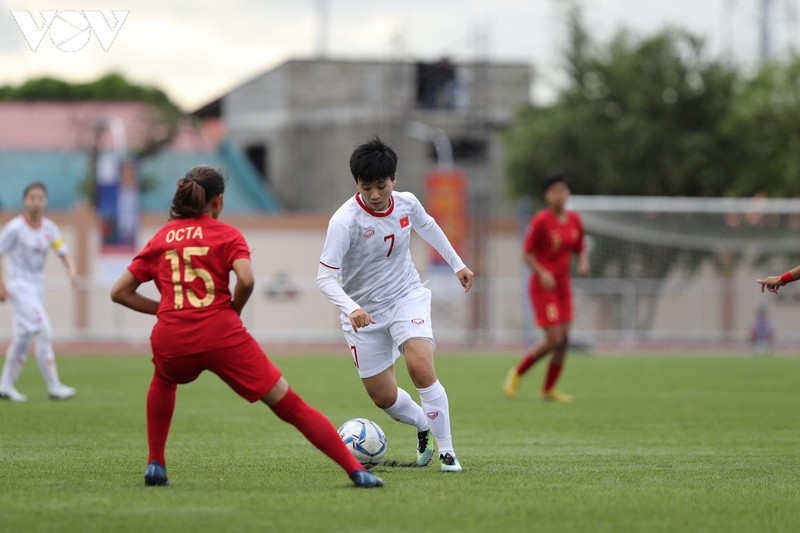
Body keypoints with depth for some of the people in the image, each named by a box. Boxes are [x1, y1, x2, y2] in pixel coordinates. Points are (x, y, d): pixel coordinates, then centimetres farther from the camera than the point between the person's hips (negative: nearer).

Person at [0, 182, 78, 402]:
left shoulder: (49, 227, 5)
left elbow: (63, 251, 0)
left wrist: (71, 269, -21)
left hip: (37, 285, 7)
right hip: (19, 285, -7)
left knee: (24, 336, 11)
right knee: (43, 331, -15)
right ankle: (53, 386, -14)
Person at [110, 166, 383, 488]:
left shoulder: (161, 238, 18)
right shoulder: (227, 234, 9)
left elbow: (119, 292, 16)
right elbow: (245, 280, -10)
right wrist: (233, 311, 9)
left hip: (171, 340, 3)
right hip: (222, 336, -3)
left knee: (164, 380, 40)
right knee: (291, 407, 4)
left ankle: (156, 464, 29)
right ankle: (357, 472, -2)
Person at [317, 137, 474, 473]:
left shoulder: (407, 203, -10)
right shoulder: (344, 221, -25)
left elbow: (427, 226, 15)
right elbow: (325, 277, -26)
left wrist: (457, 264, 23)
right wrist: (351, 309, -44)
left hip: (407, 297, 1)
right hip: (364, 313, -1)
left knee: (421, 369, -23)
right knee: (383, 398, 5)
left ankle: (447, 452, -10)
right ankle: (424, 426, 38)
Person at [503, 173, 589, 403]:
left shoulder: (574, 220, 6)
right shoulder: (541, 221, -12)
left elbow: (580, 248, 17)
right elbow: (527, 252, -10)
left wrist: (583, 262, -4)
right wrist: (542, 273, -23)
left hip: (563, 285, 6)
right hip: (543, 286, -6)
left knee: (564, 340, 3)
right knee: (554, 340, -12)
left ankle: (549, 388, 17)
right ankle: (517, 373, 9)